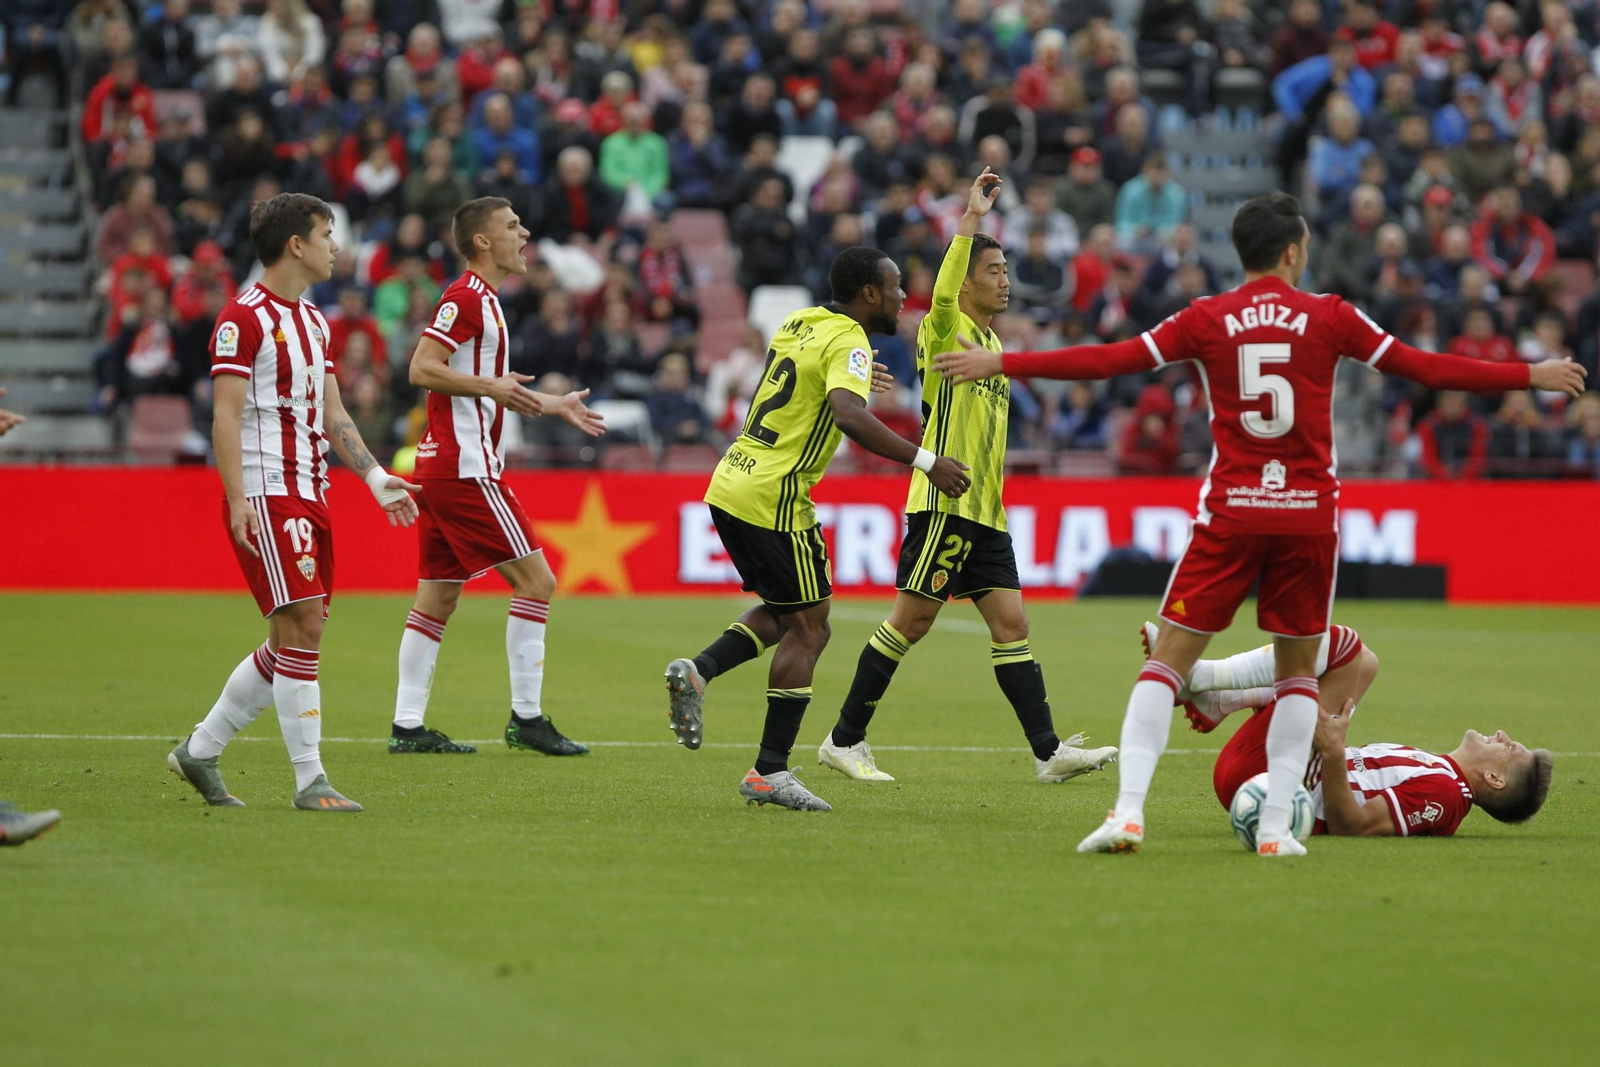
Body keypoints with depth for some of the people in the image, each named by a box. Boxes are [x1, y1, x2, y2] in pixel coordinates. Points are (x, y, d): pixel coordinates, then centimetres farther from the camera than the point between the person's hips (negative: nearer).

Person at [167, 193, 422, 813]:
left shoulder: (313, 320, 18)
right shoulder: (244, 318, -9)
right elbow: (226, 417, -14)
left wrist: (375, 478, 11)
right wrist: (238, 500, -21)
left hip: (310, 495, 9)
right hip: (267, 496, -9)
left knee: (290, 643, 9)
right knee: (303, 627, -14)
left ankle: (199, 751, 21)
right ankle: (310, 781, -11)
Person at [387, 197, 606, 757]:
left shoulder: (483, 299, 20)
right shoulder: (466, 296, -12)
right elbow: (422, 369, -19)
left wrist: (554, 405, 30)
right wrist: (490, 386, -25)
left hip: (442, 462, 10)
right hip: (466, 465, -10)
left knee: (438, 596, 9)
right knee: (535, 580, -8)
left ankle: (407, 726, 9)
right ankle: (526, 717, -7)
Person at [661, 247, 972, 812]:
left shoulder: (800, 322, 13)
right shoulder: (847, 342, -13)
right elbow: (848, 415, -31)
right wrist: (926, 462, -29)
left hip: (731, 485, 9)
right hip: (775, 499, -9)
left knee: (785, 613, 21)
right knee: (808, 628, 0)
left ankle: (698, 670, 1)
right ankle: (770, 771, -2)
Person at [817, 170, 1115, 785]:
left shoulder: (990, 340, 21)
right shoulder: (945, 330, -5)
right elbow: (942, 294, -29)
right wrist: (971, 220, -33)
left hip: (985, 513, 8)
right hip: (944, 504, -8)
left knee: (1011, 625, 2)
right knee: (910, 623, -6)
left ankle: (1049, 752, -3)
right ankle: (845, 740, 3)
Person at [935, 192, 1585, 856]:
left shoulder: (1208, 319, 1)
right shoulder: (1328, 318, 1)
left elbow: (1107, 360, -1)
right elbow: (1425, 369, 6)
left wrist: (1000, 365, 6)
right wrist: (1531, 376, 16)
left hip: (1229, 513, 0)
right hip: (1308, 514, 0)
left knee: (1168, 658, 1)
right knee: (1299, 669, 13)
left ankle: (1129, 812, -12)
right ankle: (1277, 824, 4)